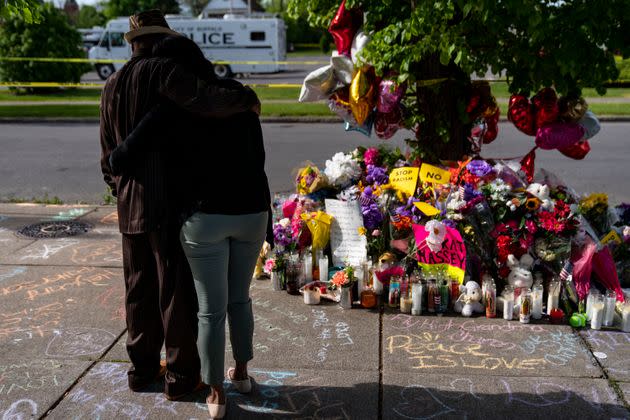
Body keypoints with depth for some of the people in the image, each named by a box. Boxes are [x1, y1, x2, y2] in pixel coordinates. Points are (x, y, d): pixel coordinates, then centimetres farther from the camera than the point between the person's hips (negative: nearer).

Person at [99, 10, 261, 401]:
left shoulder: (113, 85, 14)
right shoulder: (163, 70, -9)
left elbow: (108, 155, 16)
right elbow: (204, 98, -29)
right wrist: (246, 98, -14)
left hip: (130, 205, 7)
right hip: (169, 201, -7)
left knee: (140, 288, 17)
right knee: (176, 291, 3)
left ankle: (142, 368, 28)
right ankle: (181, 376, 15)